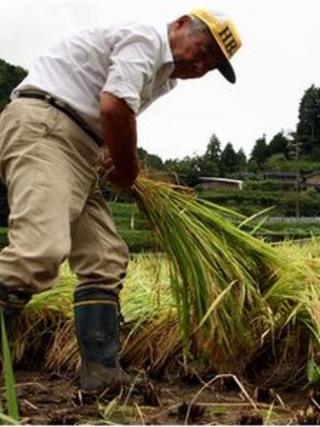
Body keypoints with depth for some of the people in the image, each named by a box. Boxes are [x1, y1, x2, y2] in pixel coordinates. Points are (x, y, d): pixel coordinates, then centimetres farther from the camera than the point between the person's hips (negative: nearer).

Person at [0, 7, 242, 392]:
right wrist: (128, 170, -2)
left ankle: (102, 375, 6)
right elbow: (114, 106, -17)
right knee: (41, 251, -28)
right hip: (40, 128, -11)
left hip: (79, 151, 11)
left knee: (104, 262, 4)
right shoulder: (146, 38, -5)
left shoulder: (161, 75, 24)